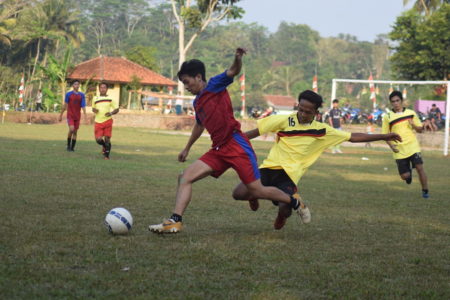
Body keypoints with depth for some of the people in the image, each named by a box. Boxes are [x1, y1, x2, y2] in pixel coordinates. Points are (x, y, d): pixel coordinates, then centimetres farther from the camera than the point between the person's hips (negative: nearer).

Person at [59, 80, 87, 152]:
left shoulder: (81, 95, 5)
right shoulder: (68, 94, -1)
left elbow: (83, 106, 3)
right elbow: (65, 105, 5)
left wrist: (85, 116, -8)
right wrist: (61, 115, 6)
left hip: (77, 116, 3)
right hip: (70, 115, -3)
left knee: (75, 132, 4)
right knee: (71, 129, -19)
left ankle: (72, 147, 12)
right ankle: (68, 145, -1)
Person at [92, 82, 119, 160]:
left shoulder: (110, 99, 2)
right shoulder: (95, 99, 9)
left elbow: (117, 109, 6)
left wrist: (111, 113, -13)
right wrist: (94, 110, 0)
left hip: (107, 121, -2)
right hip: (98, 122, 2)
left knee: (107, 138, -6)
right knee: (98, 139, -6)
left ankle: (107, 155, 9)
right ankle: (104, 146, 28)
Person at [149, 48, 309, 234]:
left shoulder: (214, 86, -2)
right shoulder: (197, 102, 20)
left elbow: (233, 71, -20)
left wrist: (238, 58, -42)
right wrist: (187, 148, 49)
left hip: (236, 144, -8)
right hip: (218, 150, 8)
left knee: (256, 191, -6)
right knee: (185, 177, -6)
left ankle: (295, 203, 18)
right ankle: (175, 221, -13)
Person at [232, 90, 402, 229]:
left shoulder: (321, 131, 5)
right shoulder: (284, 121, -1)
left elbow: (353, 137, 10)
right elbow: (256, 132, 3)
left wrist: (383, 137, 8)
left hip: (289, 175, 0)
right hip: (270, 167, 0)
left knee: (285, 209, -27)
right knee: (239, 193, -20)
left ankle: (282, 215, 16)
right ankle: (254, 196, 21)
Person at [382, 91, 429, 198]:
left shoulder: (411, 113, 4)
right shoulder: (388, 117, -1)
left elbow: (420, 129, 10)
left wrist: (413, 125, -11)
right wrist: (391, 145, -12)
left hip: (413, 147, 0)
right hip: (399, 150, 0)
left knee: (419, 167, -15)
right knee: (405, 176, 0)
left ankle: (425, 191, 1)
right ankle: (409, 172, 38)